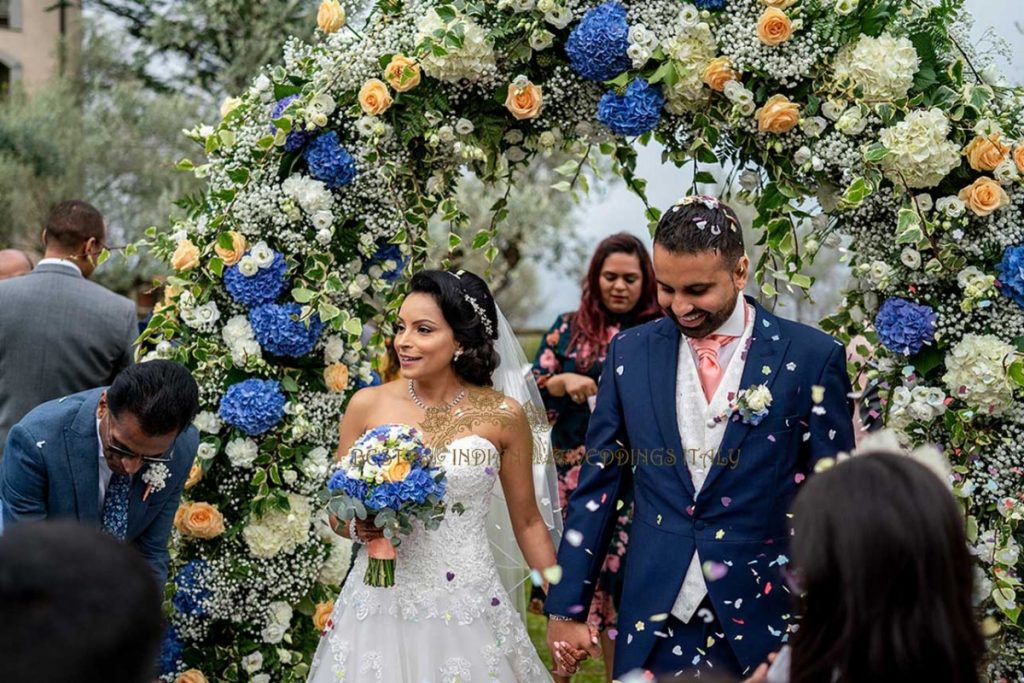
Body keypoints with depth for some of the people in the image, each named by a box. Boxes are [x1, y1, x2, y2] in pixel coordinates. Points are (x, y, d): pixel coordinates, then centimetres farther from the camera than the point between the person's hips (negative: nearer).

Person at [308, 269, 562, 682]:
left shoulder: (503, 416, -5)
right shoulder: (367, 406, -2)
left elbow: (527, 522, 6)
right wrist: (359, 527, -14)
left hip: (467, 610, -1)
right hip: (380, 604, 1)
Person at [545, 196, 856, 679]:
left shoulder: (810, 357, -4)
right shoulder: (630, 352, 4)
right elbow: (597, 487, 8)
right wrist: (565, 607, 6)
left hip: (762, 618, -2)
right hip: (654, 621, 2)